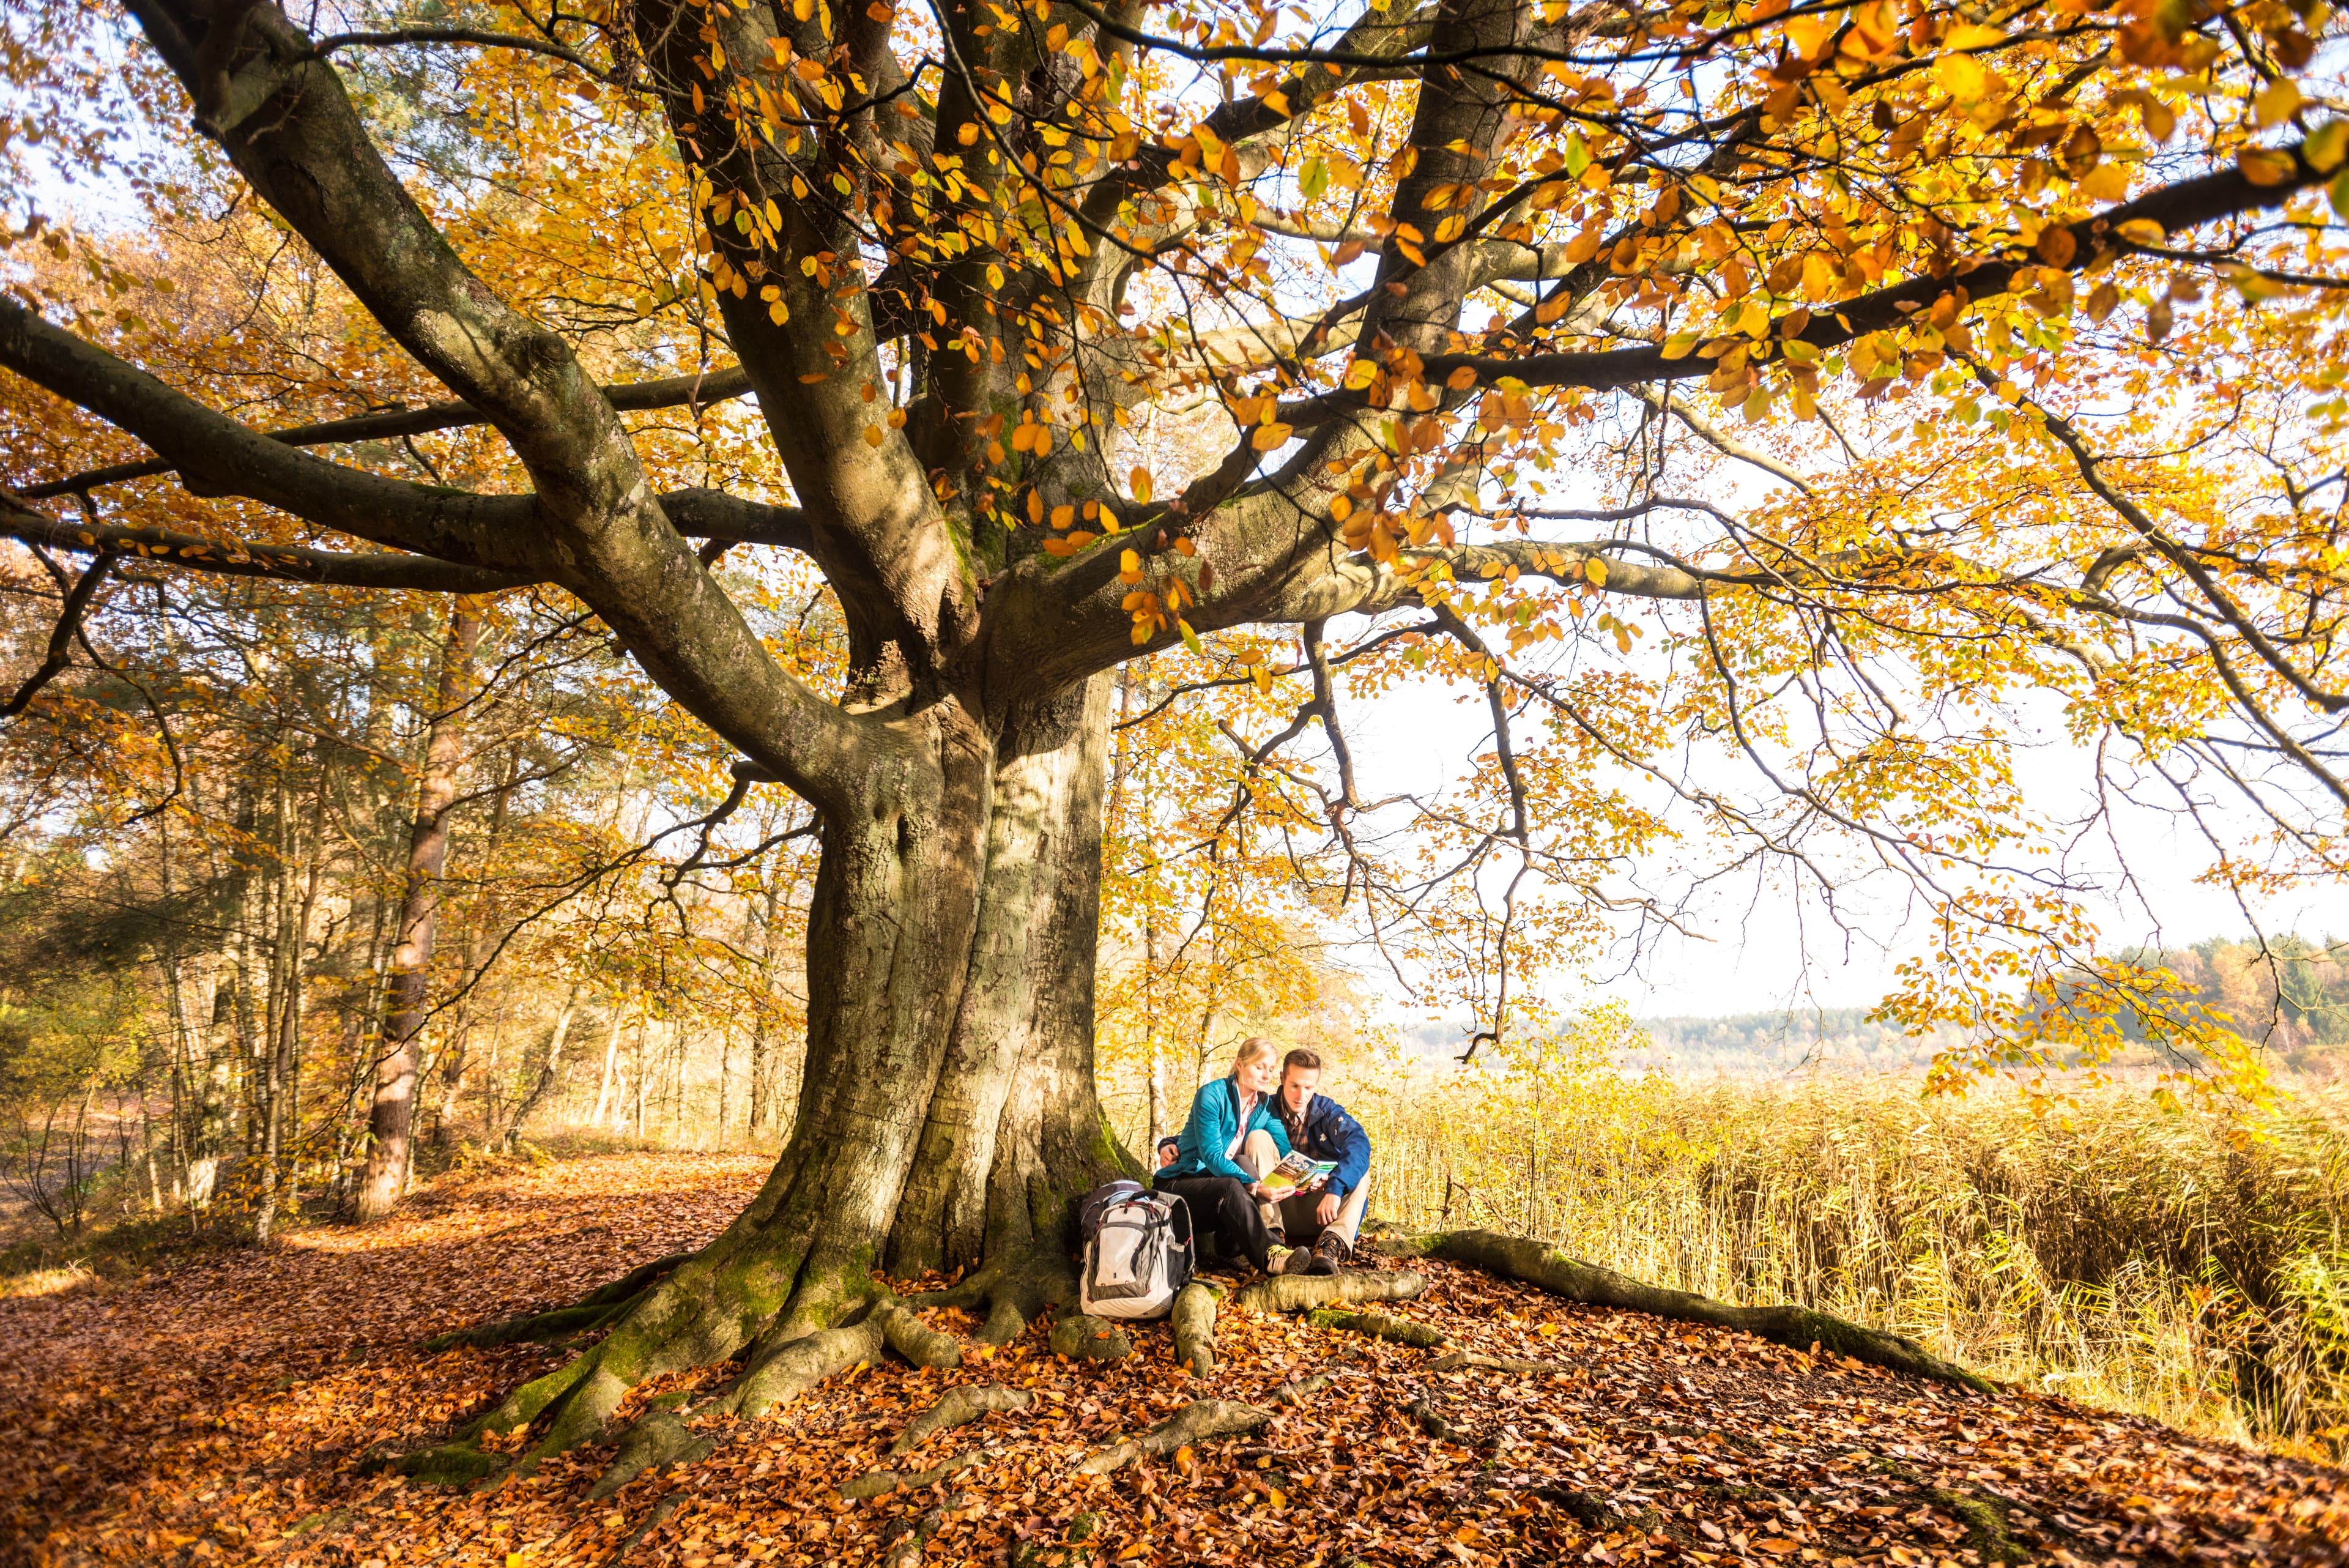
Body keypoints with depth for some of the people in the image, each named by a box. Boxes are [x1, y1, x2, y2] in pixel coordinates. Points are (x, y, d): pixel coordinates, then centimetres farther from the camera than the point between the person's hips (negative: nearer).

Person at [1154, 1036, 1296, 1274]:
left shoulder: (1265, 1105, 2)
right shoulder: (1212, 1094, -17)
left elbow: (1286, 1151, -11)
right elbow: (1212, 1156, -25)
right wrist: (1253, 1185, -37)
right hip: (1180, 1184, -6)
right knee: (1232, 1188, -37)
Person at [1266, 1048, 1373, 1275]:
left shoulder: (1327, 1110, 4)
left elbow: (1359, 1142, -18)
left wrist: (1335, 1188, -37)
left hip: (1319, 1211, 1)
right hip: (1277, 1207, -1)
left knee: (1359, 1171, -21)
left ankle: (1332, 1244, -47)